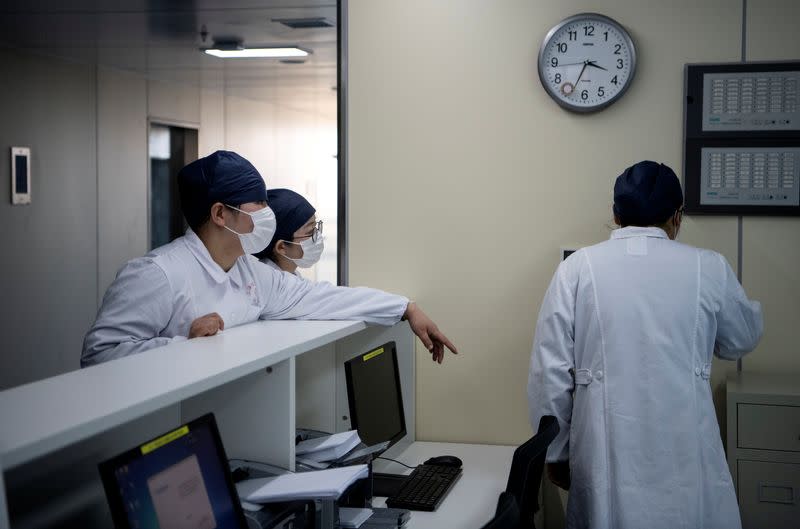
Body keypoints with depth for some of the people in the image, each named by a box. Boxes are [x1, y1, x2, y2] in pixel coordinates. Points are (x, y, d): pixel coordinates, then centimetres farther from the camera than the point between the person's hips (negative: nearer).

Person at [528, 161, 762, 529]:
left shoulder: (577, 268, -4)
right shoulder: (709, 268, -1)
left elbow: (550, 370, -4)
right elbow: (740, 341, 17)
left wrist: (555, 452, 8)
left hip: (606, 459, 0)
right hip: (686, 458, 1)